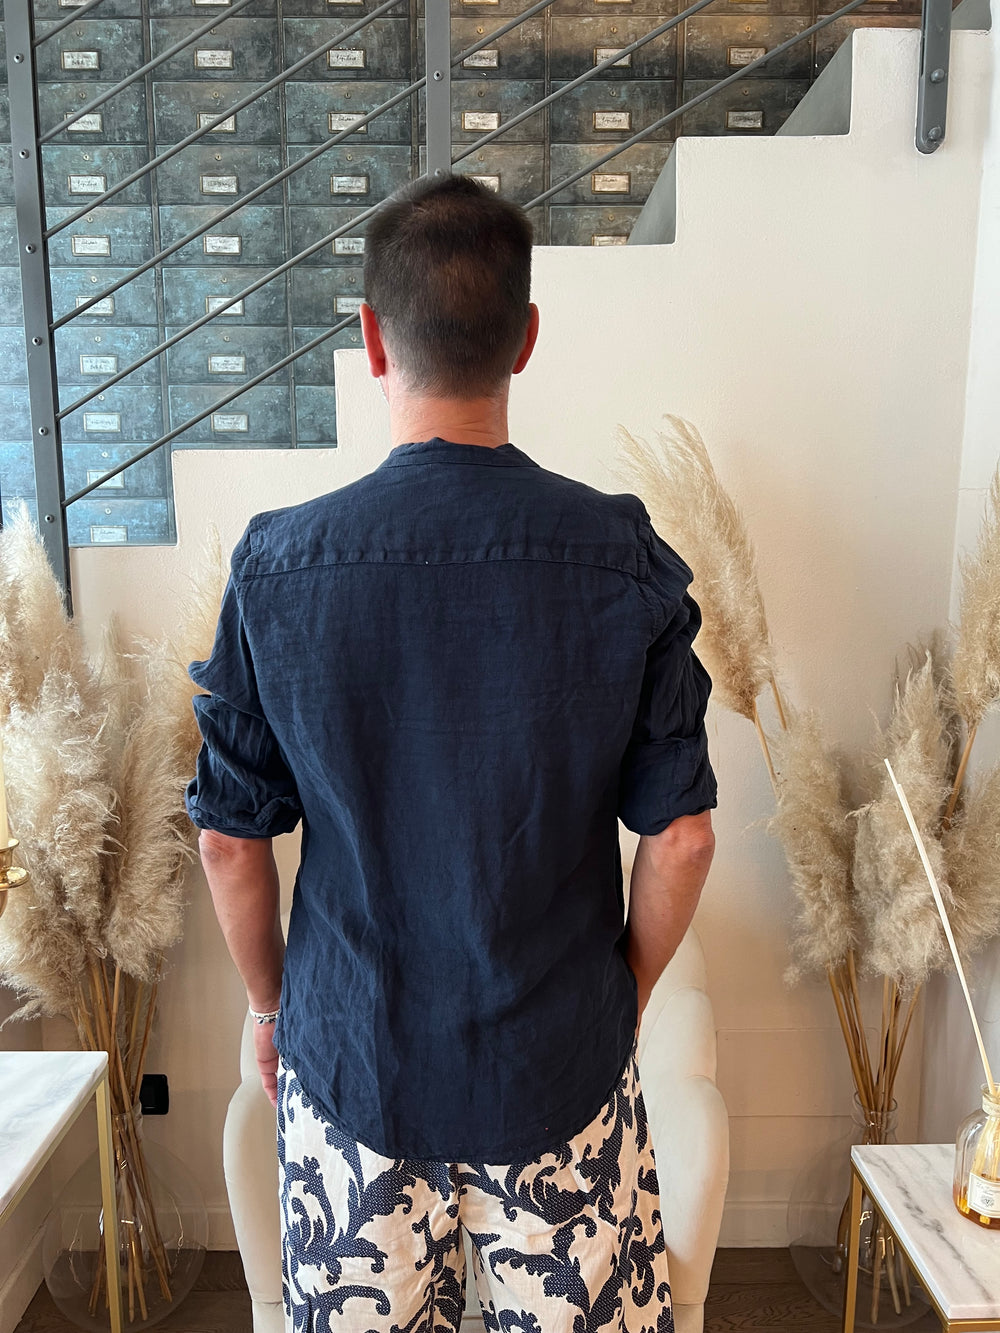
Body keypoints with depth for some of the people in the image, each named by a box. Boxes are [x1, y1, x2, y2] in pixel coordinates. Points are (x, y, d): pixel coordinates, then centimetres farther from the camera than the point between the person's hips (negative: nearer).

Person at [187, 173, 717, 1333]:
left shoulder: (277, 565, -15)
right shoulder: (626, 560, -15)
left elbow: (230, 838, -6)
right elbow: (680, 835, -10)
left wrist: (270, 1007, 10)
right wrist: (623, 999, 8)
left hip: (350, 1063, 1)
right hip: (563, 1063, 0)